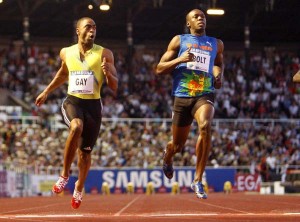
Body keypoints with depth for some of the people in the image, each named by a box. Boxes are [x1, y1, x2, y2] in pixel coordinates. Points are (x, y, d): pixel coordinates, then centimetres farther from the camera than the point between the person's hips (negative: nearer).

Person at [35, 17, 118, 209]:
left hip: (93, 104, 0)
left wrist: (108, 73, -24)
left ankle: (79, 188, 37)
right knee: (76, 127, -34)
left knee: (85, 152, 8)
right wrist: (46, 92, 28)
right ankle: (65, 175, -19)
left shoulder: (104, 54, -2)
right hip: (72, 101, 0)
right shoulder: (66, 53, 5)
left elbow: (115, 86, -4)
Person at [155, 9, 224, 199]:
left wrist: (219, 74, 11)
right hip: (182, 97, 0)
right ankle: (167, 157, 51)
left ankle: (198, 181, -25)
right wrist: (179, 60, -13)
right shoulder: (179, 41, 7)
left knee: (205, 126, -33)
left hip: (205, 96, 0)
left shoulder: (216, 44, 14)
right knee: (178, 145, 9)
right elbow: (159, 69, 4)